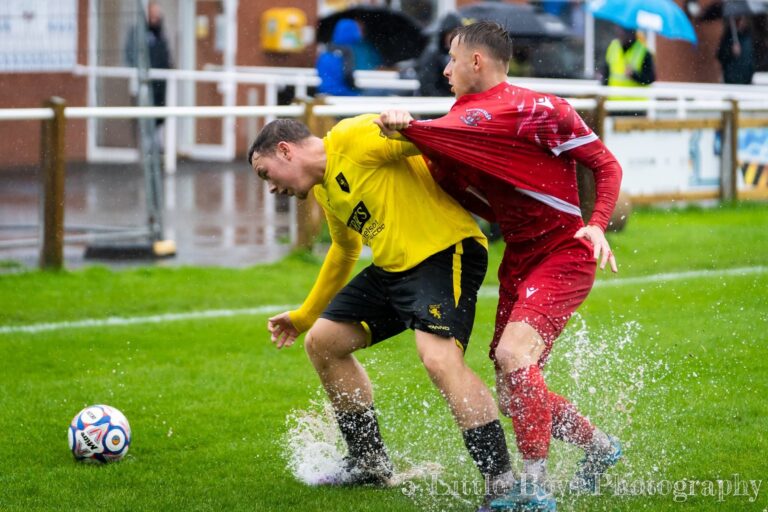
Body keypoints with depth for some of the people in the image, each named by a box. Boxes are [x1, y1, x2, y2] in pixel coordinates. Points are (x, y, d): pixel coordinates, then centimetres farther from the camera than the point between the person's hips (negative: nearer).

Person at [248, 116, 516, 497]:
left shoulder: (354, 137, -12)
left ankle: (504, 485, -22)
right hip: (394, 265, 10)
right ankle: (369, 464, 24)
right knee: (322, 341, 11)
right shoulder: (324, 191, 18)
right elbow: (344, 250, 34)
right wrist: (304, 315, 40)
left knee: (439, 360, -28)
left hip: (446, 251, -10)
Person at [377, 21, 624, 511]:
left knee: (513, 355, -26)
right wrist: (406, 127, -14)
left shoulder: (542, 110, -15)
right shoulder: (463, 117, 6)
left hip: (564, 254, -8)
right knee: (513, 389, 7)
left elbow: (607, 165, -8)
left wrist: (598, 224, -24)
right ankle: (598, 445, 32)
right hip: (518, 258, 8)